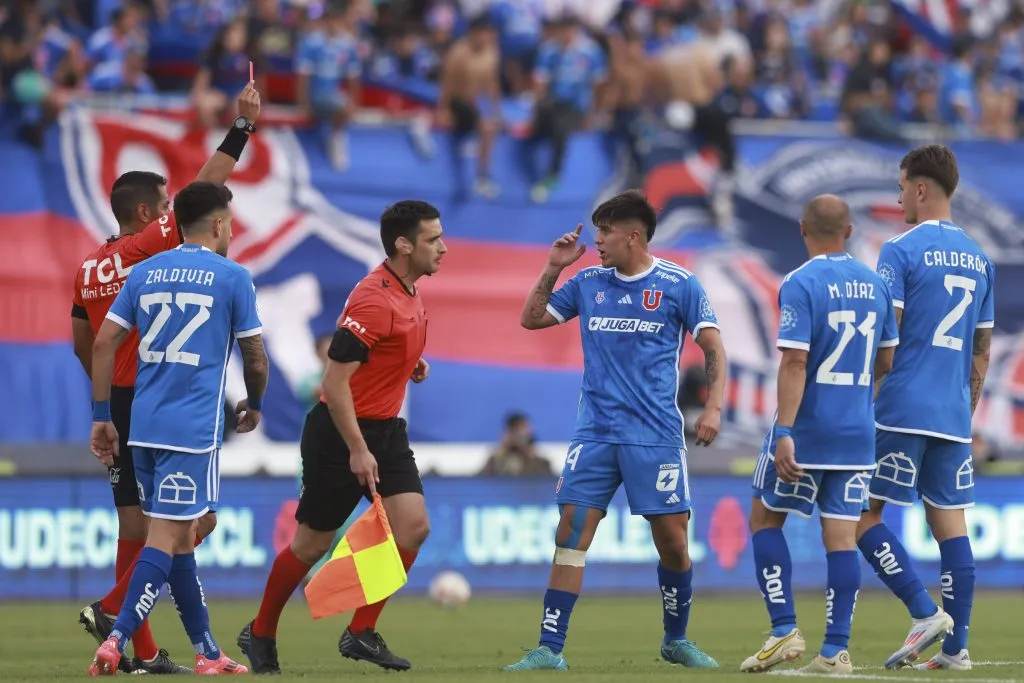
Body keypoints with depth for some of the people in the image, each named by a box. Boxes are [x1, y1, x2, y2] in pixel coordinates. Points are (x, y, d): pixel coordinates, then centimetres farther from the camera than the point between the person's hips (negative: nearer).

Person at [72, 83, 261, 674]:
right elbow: (206, 187, -12)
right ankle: (114, 610, -12)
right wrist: (243, 125, -8)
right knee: (196, 519, -3)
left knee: (137, 523, 8)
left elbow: (83, 345, 17)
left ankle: (142, 650, 8)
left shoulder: (91, 268, 10)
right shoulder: (148, 249, -11)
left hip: (117, 404, 8)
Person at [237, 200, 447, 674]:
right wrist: (357, 450, -25)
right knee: (312, 544, 3)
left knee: (413, 526, -8)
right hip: (340, 434, -8)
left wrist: (410, 365, 7)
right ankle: (260, 635, 23)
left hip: (386, 430, 8)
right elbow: (335, 381, -24)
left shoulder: (409, 294, 6)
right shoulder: (374, 299, -23)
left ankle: (361, 634, 1)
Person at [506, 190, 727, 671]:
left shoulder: (678, 285, -1)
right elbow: (530, 319, 17)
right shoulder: (588, 283, 9)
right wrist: (552, 270, 4)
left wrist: (713, 407, -13)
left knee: (673, 541, -1)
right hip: (595, 433, 3)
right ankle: (549, 649, -7)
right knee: (571, 533, -7)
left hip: (656, 436, -3)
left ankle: (676, 641, 21)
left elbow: (713, 348, 0)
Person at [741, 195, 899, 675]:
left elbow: (795, 362, -18)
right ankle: (836, 650, 0)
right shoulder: (874, 284, 7)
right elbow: (886, 361, 13)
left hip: (807, 433, -5)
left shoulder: (800, 284, -11)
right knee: (841, 535, 4)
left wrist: (784, 432, -19)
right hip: (857, 433, 5)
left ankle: (784, 630, 1)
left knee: (764, 518, 11)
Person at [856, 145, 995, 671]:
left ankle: (925, 612, -13)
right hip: (954, 417, 6)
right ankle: (956, 645, 3)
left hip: (903, 410, -6)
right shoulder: (978, 259, 14)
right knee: (950, 523, 6)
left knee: (865, 515, -1)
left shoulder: (901, 251, -7)